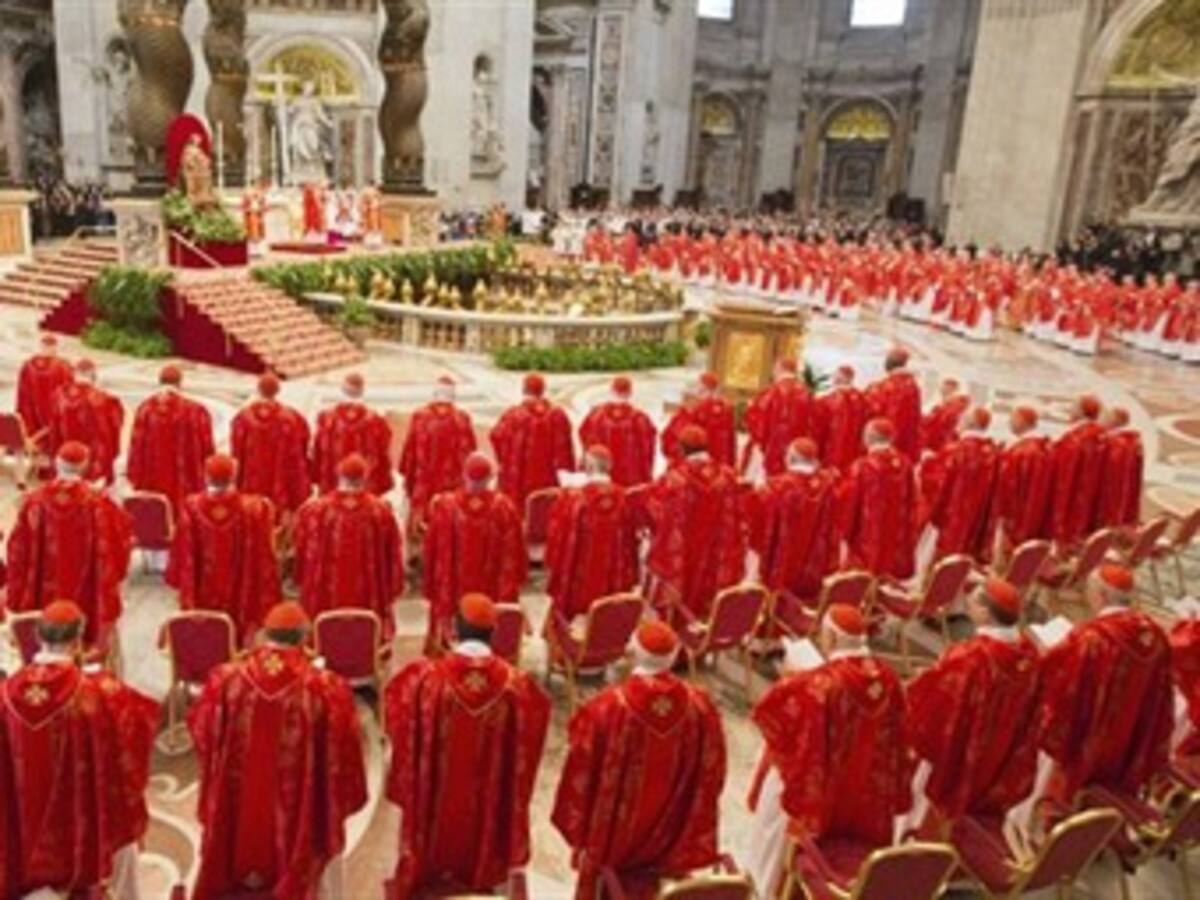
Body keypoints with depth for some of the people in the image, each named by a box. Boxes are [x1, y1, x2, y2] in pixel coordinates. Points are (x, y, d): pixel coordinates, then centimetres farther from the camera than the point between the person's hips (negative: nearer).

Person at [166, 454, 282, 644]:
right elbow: (264, 556, -12)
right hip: (240, 598, -1)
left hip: (202, 597, 1)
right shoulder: (253, 508, -17)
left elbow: (181, 554, -4)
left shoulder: (191, 507, -14)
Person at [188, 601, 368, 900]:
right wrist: (343, 803, 4)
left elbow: (200, 730, 2)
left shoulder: (226, 679, -13)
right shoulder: (326, 688, -20)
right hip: (300, 815, -2)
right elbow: (341, 755, -12)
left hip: (236, 806, 3)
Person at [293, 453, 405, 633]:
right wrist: (391, 592, 13)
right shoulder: (381, 510, -7)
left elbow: (302, 555, 4)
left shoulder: (312, 510, -6)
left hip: (324, 605, 1)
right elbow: (393, 556, 1)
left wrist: (304, 585, 20)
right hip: (369, 603, 0)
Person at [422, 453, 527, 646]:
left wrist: (429, 587, 11)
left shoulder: (444, 505, -10)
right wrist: (513, 585, 12)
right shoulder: (504, 507, -11)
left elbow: (430, 551, -2)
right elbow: (515, 555, -3)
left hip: (452, 595, 1)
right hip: (494, 597, 0)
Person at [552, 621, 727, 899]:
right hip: (671, 842, 3)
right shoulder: (700, 706, -17)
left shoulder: (605, 708, -26)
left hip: (613, 842, -2)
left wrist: (579, 838, 1)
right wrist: (697, 844, 8)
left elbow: (581, 779, -16)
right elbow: (710, 780, -6)